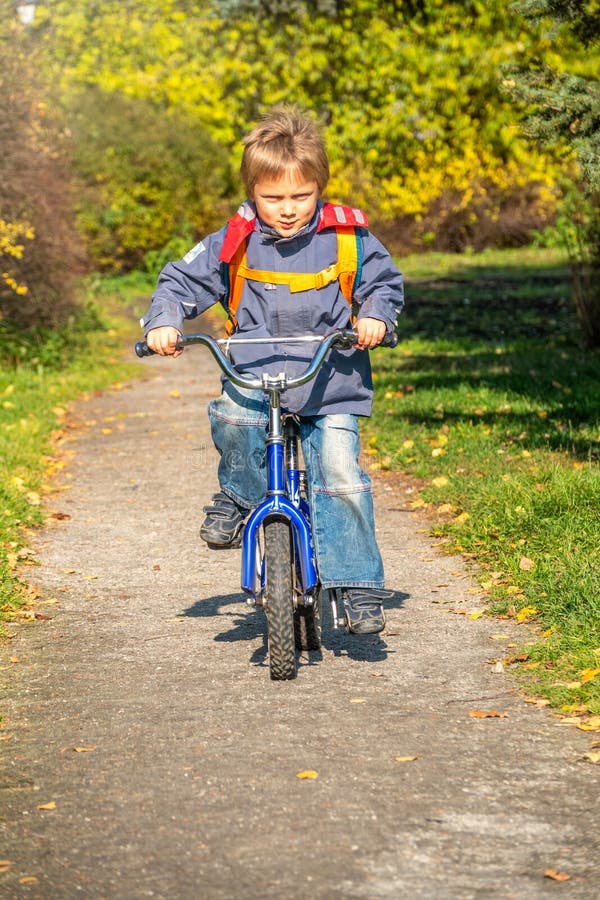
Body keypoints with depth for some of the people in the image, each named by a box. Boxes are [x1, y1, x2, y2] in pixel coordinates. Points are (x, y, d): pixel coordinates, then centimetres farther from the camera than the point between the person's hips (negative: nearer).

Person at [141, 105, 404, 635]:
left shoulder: (346, 239, -2)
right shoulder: (234, 244, -1)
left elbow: (385, 282, 10)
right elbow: (183, 281, 7)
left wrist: (375, 316, -10)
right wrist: (164, 321, -11)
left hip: (330, 385, -1)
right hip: (254, 375, 1)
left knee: (340, 477, -13)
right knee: (231, 418, -31)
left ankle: (359, 587, -5)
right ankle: (240, 494, -1)